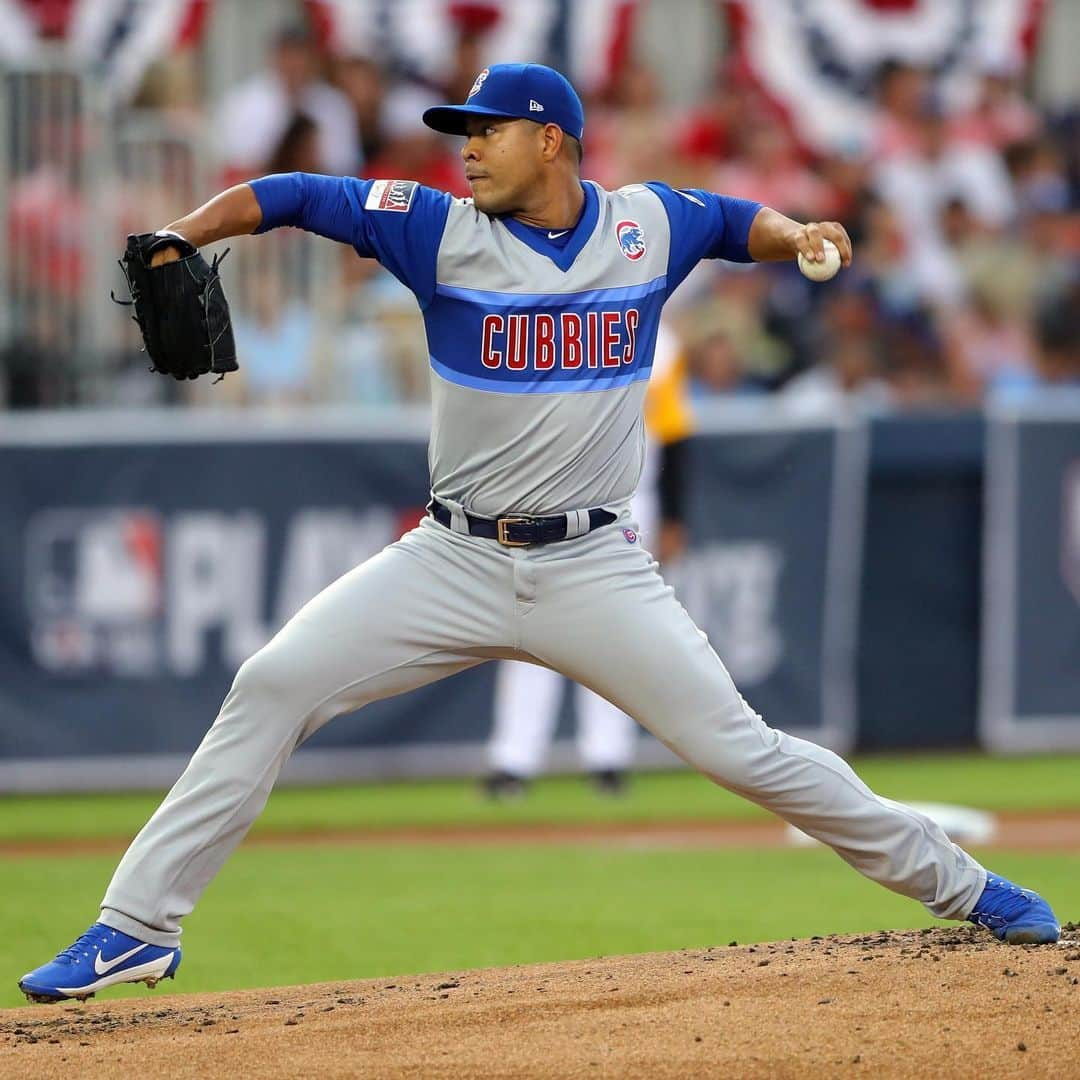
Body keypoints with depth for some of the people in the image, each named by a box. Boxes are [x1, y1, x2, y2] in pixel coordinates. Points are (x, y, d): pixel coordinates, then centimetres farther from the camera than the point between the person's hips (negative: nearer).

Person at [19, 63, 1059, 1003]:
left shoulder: (649, 224, 0)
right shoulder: (441, 229, -5)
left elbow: (736, 220, 20)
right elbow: (294, 195, -8)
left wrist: (798, 236, -1)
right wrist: (177, 239, -23)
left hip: (594, 569, 0)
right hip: (453, 564, 1)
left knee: (737, 746, -6)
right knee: (271, 687, -13)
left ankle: (958, 884, 9)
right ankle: (136, 928, -7)